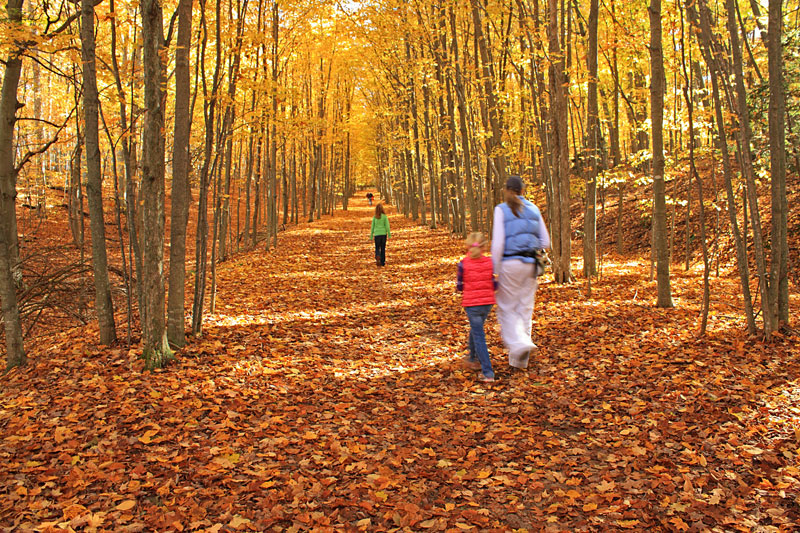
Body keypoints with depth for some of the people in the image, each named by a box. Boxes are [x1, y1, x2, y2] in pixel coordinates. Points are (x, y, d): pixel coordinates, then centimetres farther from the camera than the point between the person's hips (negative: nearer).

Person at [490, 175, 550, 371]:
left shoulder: (501, 210, -6)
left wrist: (494, 273, -7)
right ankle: (519, 360, 15)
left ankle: (520, 343, -15)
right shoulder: (533, 209, 8)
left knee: (506, 309, 9)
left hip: (510, 264, -4)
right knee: (525, 310, 11)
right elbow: (545, 242, 10)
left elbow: (497, 243, -13)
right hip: (530, 265, 5)